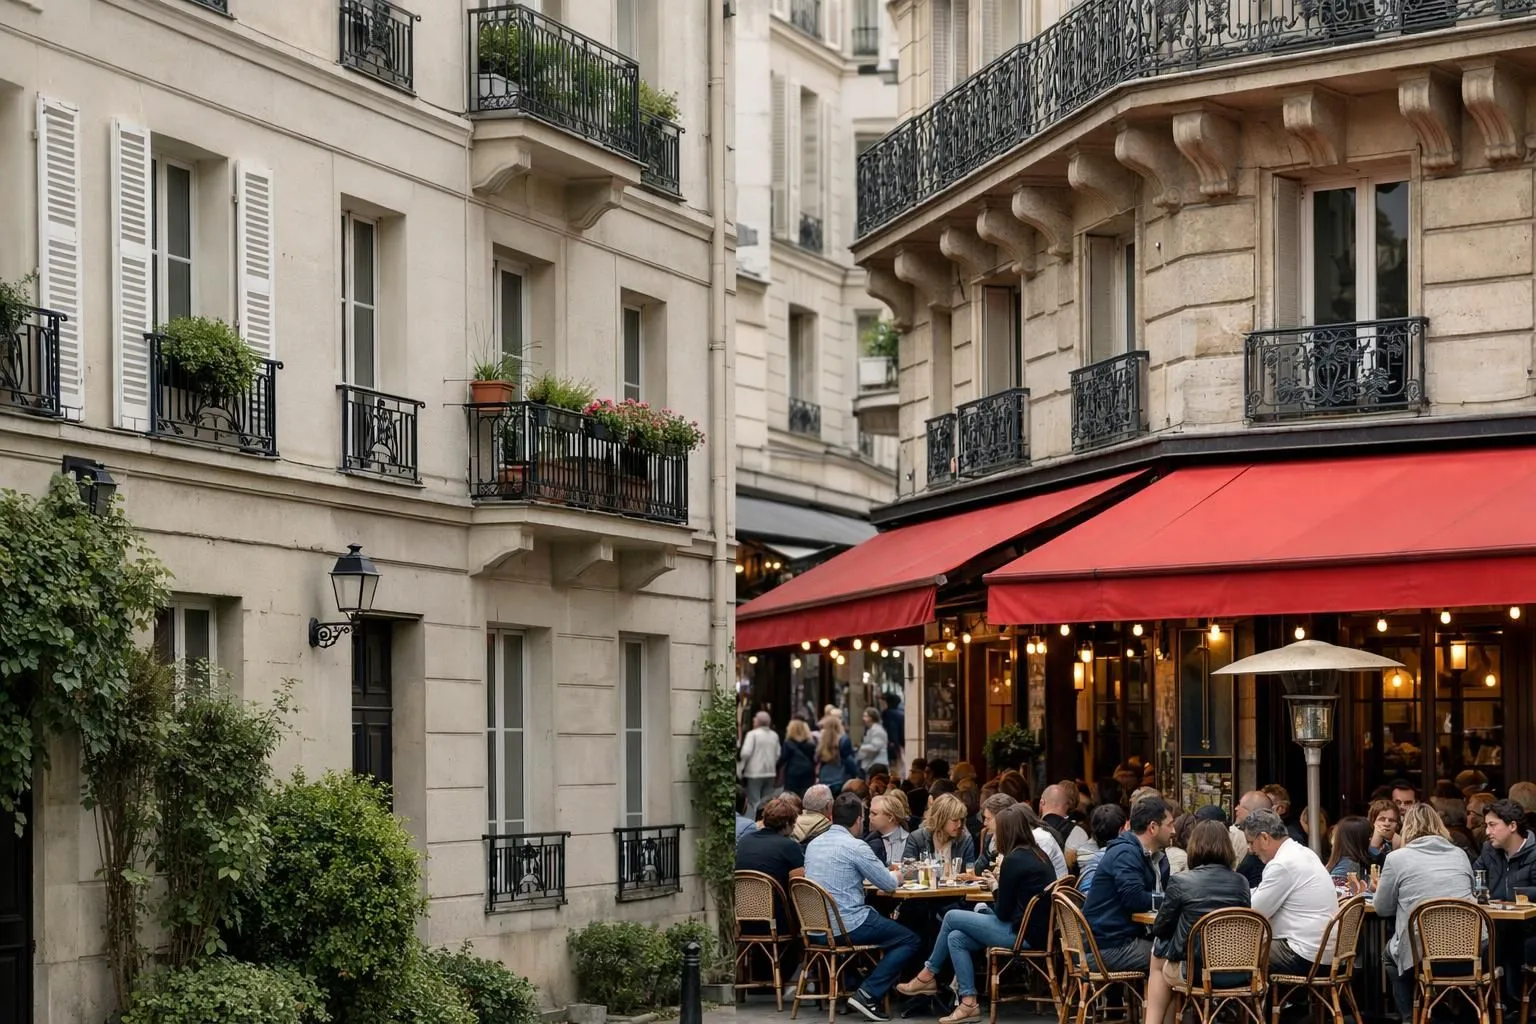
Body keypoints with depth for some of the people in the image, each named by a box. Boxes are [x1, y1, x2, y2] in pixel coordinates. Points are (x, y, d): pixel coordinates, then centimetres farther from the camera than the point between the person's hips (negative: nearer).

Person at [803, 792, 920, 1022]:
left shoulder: (814, 845, 10)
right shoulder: (855, 846, -13)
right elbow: (889, 885, -7)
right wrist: (896, 875, 18)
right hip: (848, 926, -8)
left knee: (880, 920, 34)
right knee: (910, 940, 5)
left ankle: (852, 983, 22)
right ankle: (867, 994, -7)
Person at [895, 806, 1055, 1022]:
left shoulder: (1014, 860, -15)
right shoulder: (1038, 855, 10)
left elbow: (1002, 913, -11)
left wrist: (995, 887, 6)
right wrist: (1002, 883, 10)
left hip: (1024, 934, -9)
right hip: (1038, 929, 9)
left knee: (952, 917, 3)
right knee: (956, 938, 8)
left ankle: (928, 975, 18)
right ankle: (968, 1002, 6)